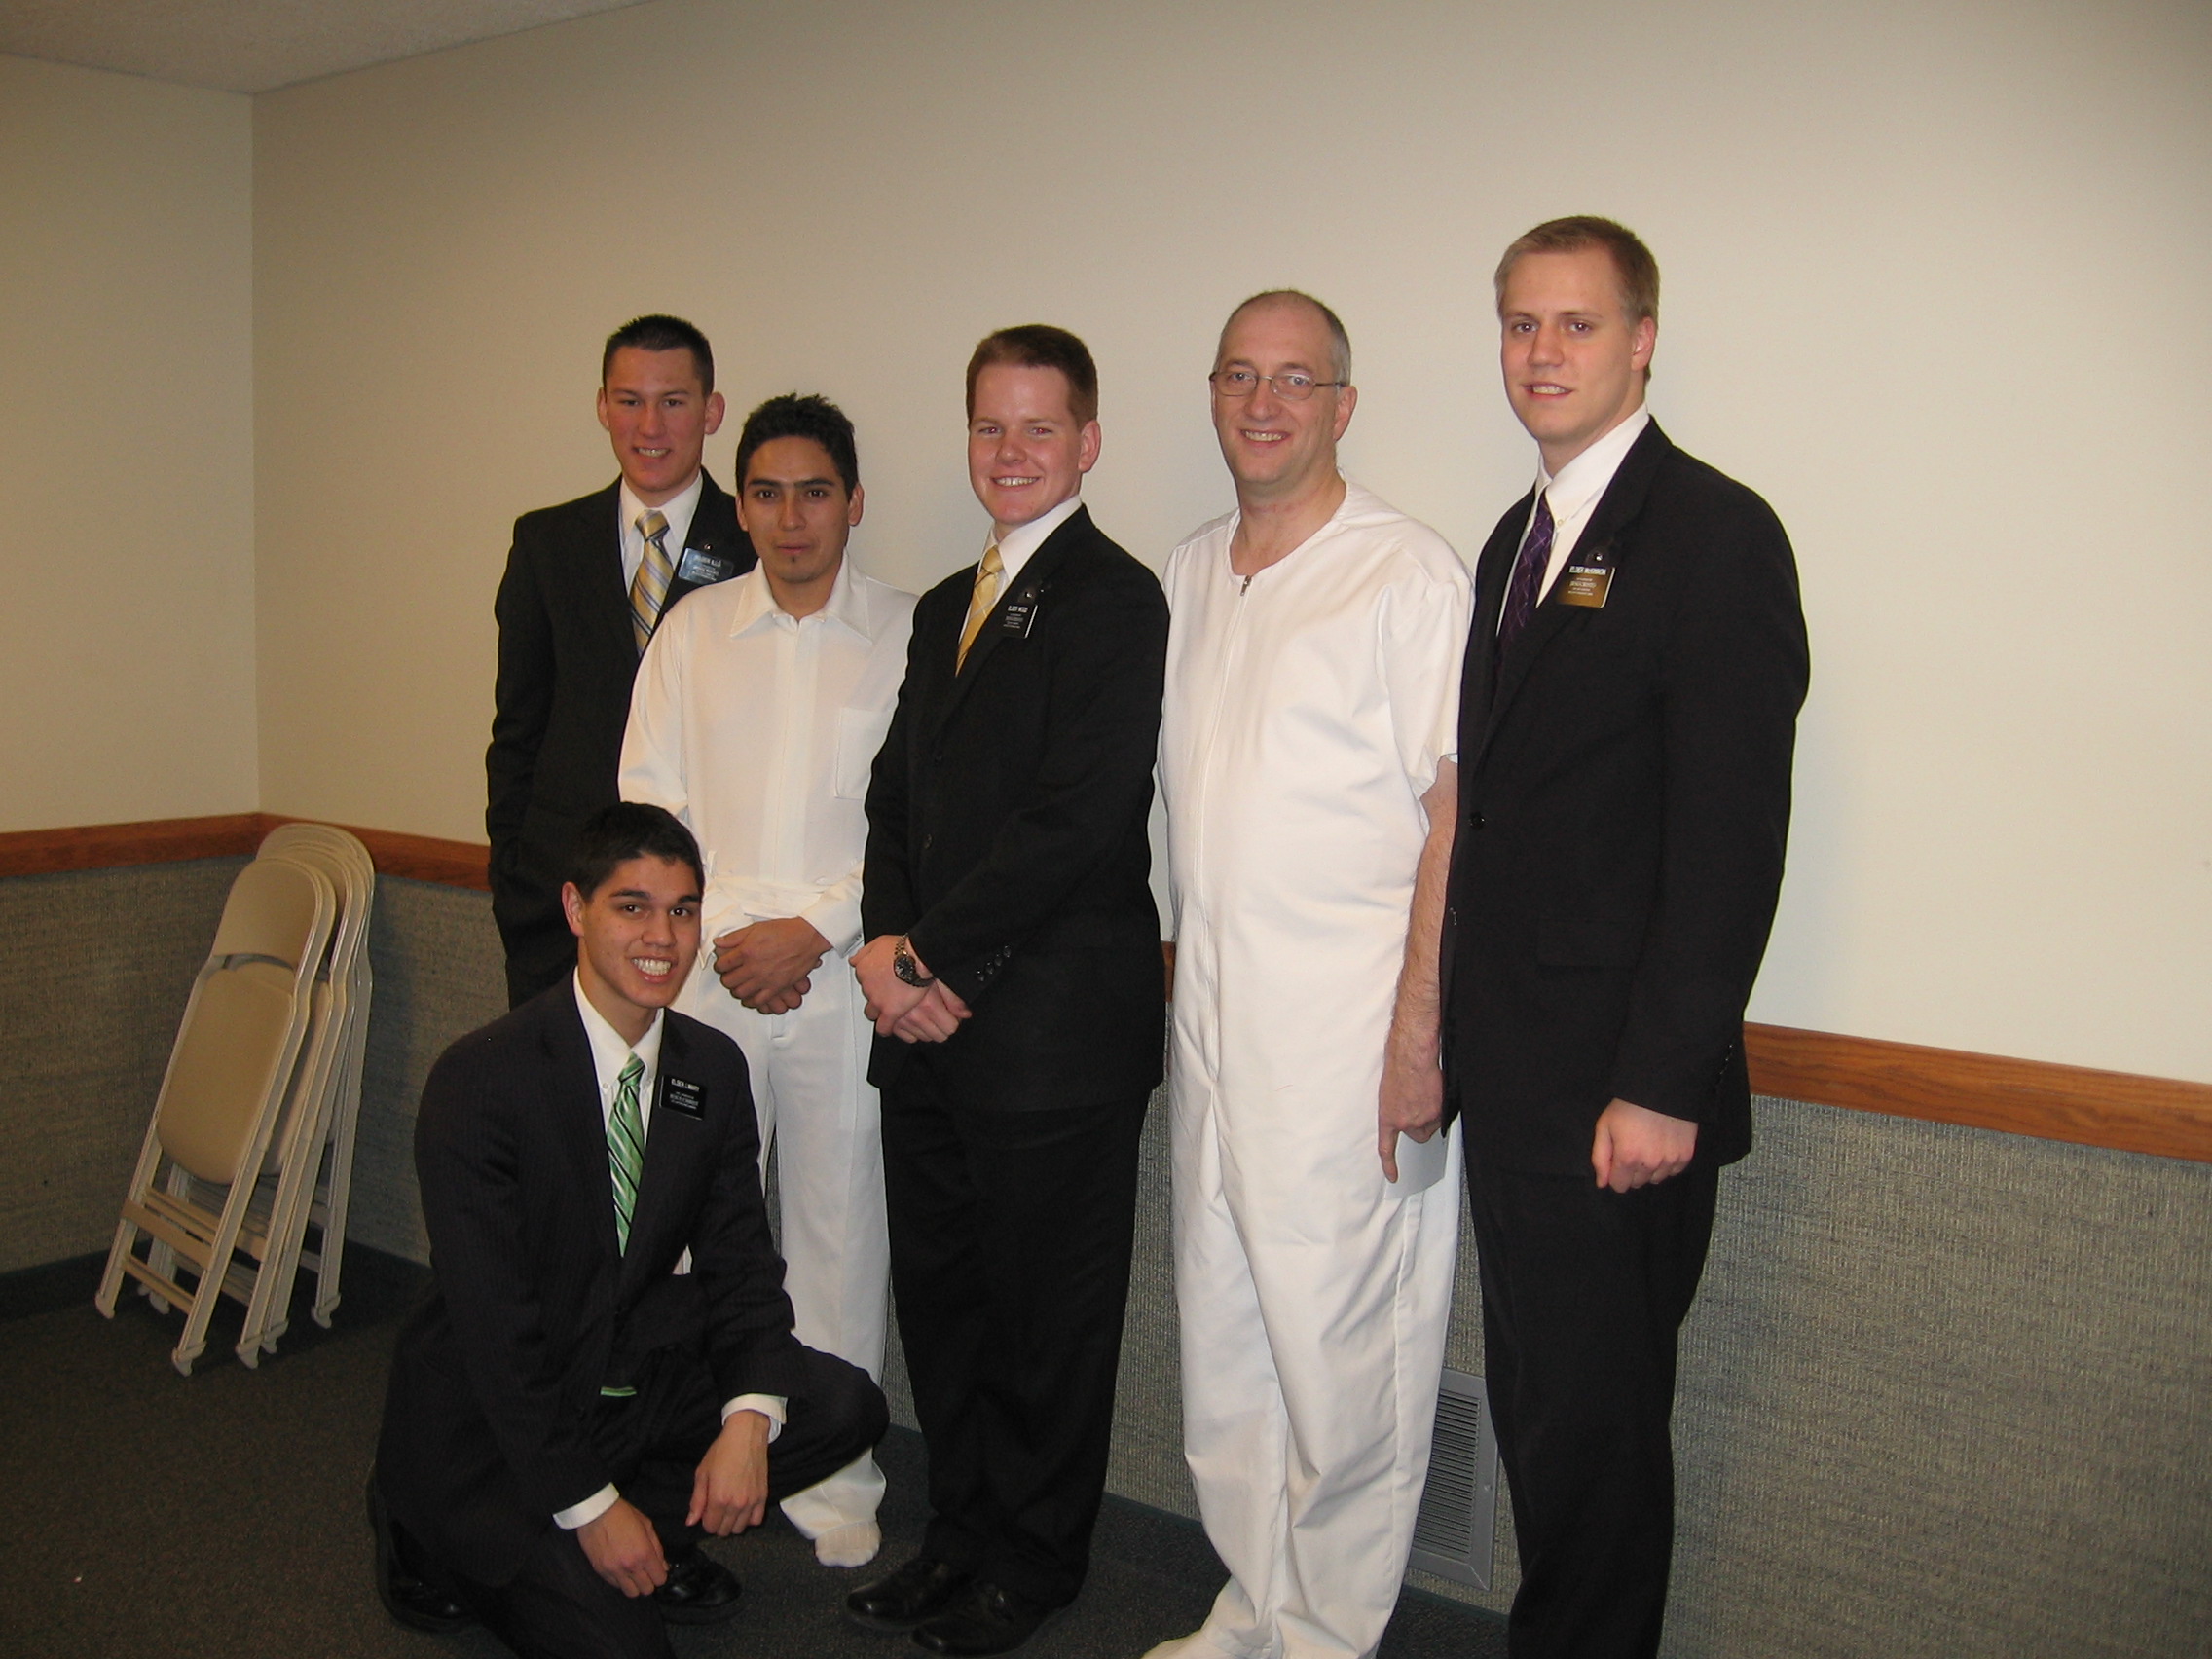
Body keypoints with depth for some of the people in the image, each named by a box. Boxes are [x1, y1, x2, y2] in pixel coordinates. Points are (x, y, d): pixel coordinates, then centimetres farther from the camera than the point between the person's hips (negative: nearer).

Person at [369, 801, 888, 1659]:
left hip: (640, 1386, 6)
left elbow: (739, 1264, 1)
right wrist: (587, 1503, -20)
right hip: (489, 1424, -5)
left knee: (846, 1405, -13)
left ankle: (653, 1530, 5)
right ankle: (438, 1538, 8)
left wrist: (748, 1419, -18)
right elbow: (490, 1322, -20)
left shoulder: (713, 1068, -1)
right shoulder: (481, 1078, -19)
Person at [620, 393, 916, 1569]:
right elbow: (648, 802, 7)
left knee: (839, 1230, 5)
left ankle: (831, 1477, 20)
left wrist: (814, 930, -10)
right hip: (703, 974, 2)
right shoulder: (692, 632, 9)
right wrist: (717, 934, -5)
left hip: (842, 978, -2)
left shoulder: (906, 636, 1)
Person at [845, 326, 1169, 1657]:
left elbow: (1078, 818, -18)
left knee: (1048, 1308, 6)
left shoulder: (1116, 599, -10)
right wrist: (887, 940, -1)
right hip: (929, 1016, 8)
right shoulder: (946, 607, 17)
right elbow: (900, 788, 16)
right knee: (939, 1289, 16)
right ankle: (961, 1532, 34)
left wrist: (939, 953, -13)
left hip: (1054, 1024, -8)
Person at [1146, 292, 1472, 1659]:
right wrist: (1189, 989, 13)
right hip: (1212, 1030, 7)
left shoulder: (1410, 574, -8)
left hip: (1349, 1042, -7)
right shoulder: (1191, 573, 13)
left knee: (1343, 1358, 1)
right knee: (1224, 1348, 15)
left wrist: (1418, 1034, -17)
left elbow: (1456, 814, -12)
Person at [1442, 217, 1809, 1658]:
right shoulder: (1519, 538, 15)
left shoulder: (1716, 535, -11)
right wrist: (1455, 1029, 12)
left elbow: (1734, 835, -17)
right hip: (1511, 1075, 8)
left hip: (1619, 1086, -8)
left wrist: (1661, 1083, -20)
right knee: (1534, 1408, 17)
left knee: (1592, 1424, 4)